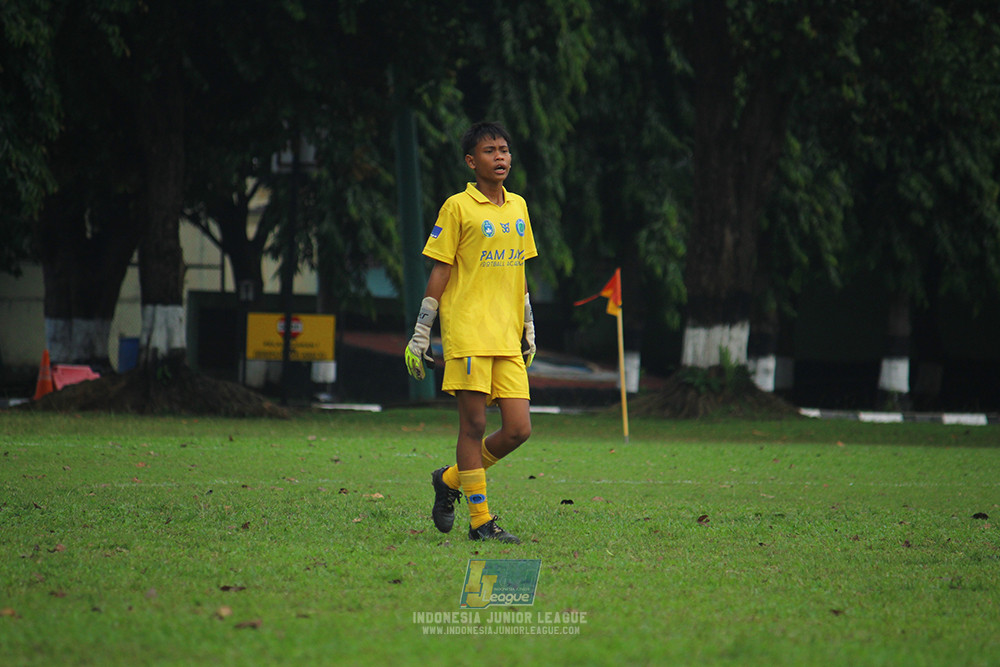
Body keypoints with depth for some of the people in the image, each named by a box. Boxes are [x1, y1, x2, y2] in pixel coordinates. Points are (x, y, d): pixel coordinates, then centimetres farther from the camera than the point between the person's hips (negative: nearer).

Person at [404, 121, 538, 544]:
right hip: (467, 334, -6)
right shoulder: (458, 207, -2)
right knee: (473, 425, -5)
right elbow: (439, 274, -2)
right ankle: (480, 522, 2)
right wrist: (420, 334, -4)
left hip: (508, 339, 6)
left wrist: (528, 329, 23)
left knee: (518, 430, -2)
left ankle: (451, 480, 20)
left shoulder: (518, 207, 15)